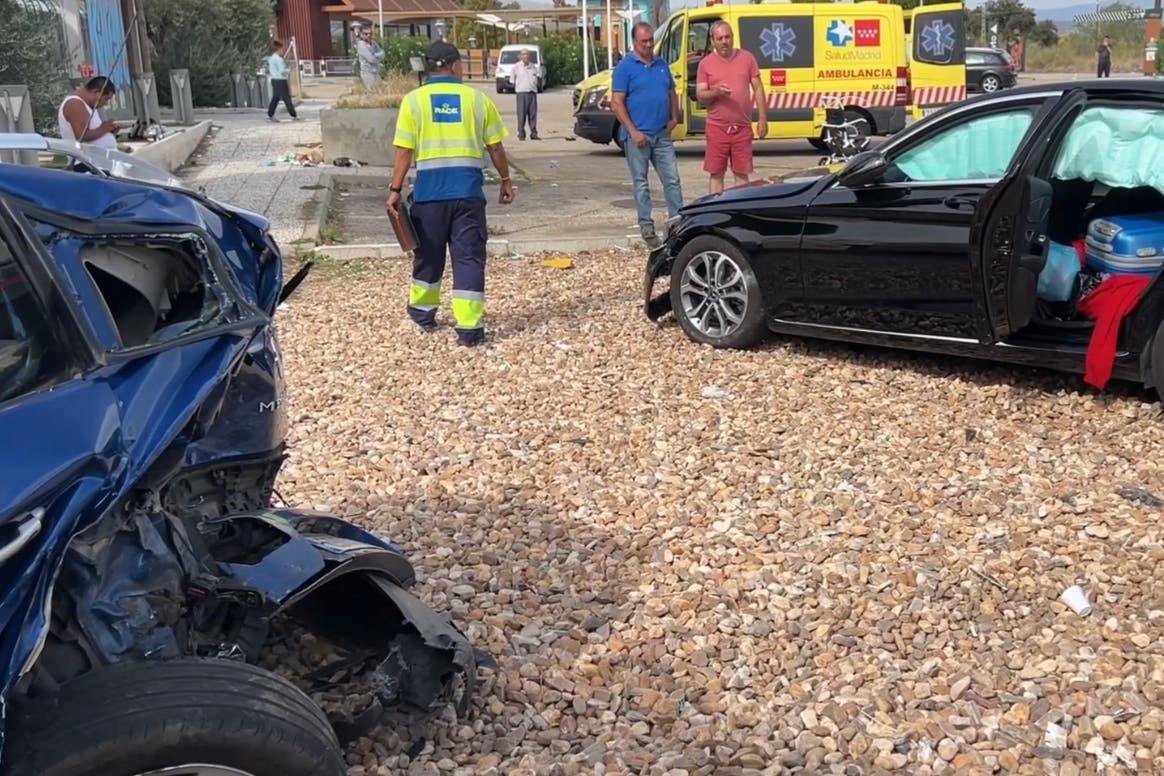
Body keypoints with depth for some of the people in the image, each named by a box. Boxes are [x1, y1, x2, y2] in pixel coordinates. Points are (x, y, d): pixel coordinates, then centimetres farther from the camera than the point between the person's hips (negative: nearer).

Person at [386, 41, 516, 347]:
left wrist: (395, 189, 4)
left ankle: (422, 313, 34)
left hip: (430, 190, 1)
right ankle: (469, 328, -4)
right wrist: (506, 180, 21)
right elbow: (496, 147, 8)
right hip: (468, 189, 0)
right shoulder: (477, 99, 4)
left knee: (428, 254, 17)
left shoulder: (413, 100, 1)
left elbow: (404, 151, -2)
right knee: (469, 258, 1)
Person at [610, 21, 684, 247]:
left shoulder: (662, 65, 13)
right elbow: (617, 104, -10)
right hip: (638, 135, -5)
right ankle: (646, 225, 10)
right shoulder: (625, 67, -4)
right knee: (641, 182, 3)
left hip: (662, 134, 5)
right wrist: (633, 132, -15)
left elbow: (672, 94, 22)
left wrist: (674, 118, 6)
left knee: (672, 179, 3)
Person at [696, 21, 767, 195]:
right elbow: (700, 95, 1)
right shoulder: (705, 63, 3)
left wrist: (763, 118, 1)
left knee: (741, 173, 6)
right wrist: (716, 92, -19)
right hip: (717, 127, -1)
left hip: (742, 127, 1)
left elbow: (758, 89, 8)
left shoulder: (747, 58, 6)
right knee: (716, 174, 2)